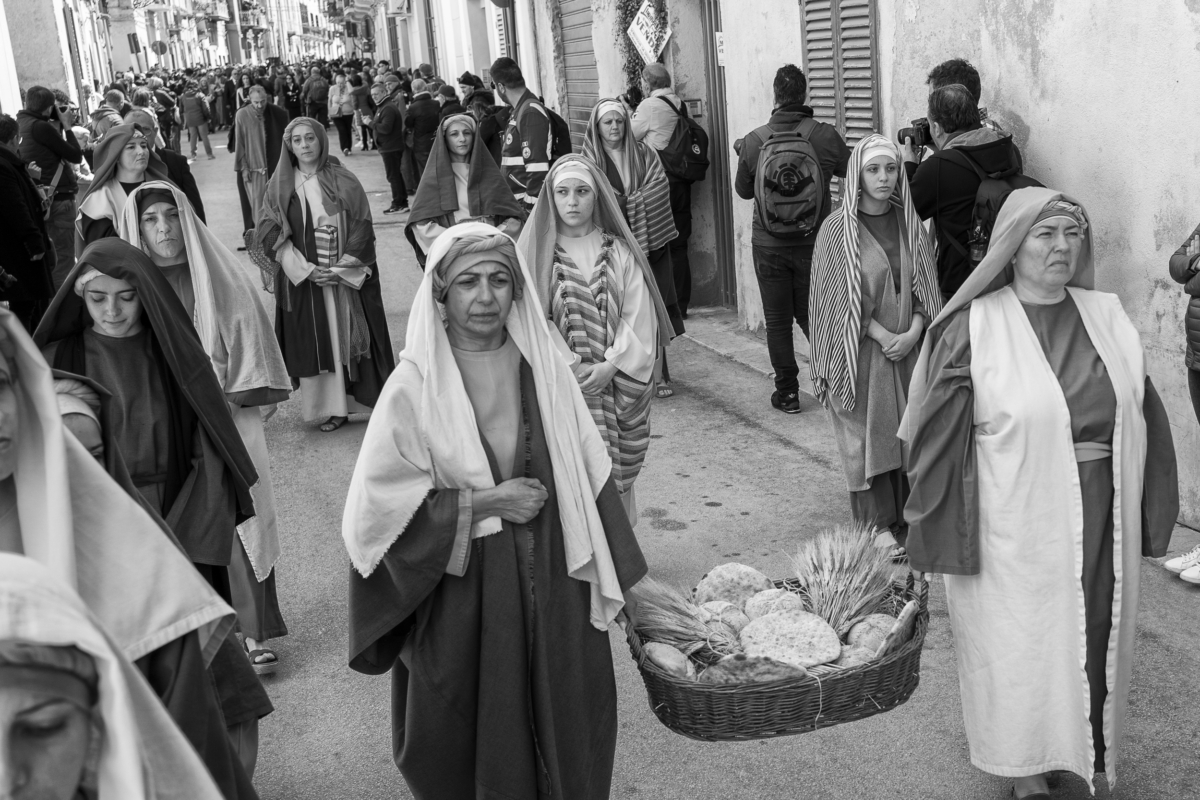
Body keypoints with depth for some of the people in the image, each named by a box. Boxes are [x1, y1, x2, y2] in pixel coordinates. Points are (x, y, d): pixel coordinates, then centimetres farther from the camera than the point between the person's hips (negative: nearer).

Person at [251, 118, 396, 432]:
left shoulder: (343, 182, 0)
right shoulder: (280, 186, 3)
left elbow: (361, 229, -3)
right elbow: (271, 234, -2)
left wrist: (340, 269, -12)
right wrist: (304, 269, -13)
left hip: (346, 277, -1)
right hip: (300, 280, 1)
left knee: (348, 337, 2)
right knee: (315, 343, 1)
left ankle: (365, 399, 11)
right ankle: (332, 408, 7)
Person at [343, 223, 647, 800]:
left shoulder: (542, 367, -2)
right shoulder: (415, 386, -11)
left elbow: (588, 472, 5)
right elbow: (378, 504, -11)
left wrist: (617, 572, 9)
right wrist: (484, 502, -15)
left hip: (552, 580, 3)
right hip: (461, 593, -2)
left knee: (562, 728, 13)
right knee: (476, 745, 11)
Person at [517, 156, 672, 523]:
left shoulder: (619, 252, 5)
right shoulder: (538, 250, 3)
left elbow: (638, 317, 0)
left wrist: (611, 365, -12)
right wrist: (573, 366, -12)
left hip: (619, 380, 2)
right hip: (562, 388, -1)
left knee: (619, 473, 5)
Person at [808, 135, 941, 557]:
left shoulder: (909, 223, 6)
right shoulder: (839, 228, -6)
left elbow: (924, 285, 6)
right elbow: (842, 298, -8)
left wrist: (913, 332, -9)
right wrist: (882, 336, -15)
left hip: (909, 347, 4)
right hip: (861, 352, -4)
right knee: (870, 438, 2)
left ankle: (908, 520, 16)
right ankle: (880, 528, 11)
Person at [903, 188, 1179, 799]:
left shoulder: (1107, 318, 3)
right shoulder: (974, 329, -11)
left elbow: (1142, 416, 7)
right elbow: (939, 432, -9)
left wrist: (1148, 513, 6)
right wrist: (937, 528, -10)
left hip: (1101, 520, 4)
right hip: (1016, 524, -4)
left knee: (1092, 631, 17)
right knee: (1019, 641, 9)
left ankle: (1086, 746, 40)